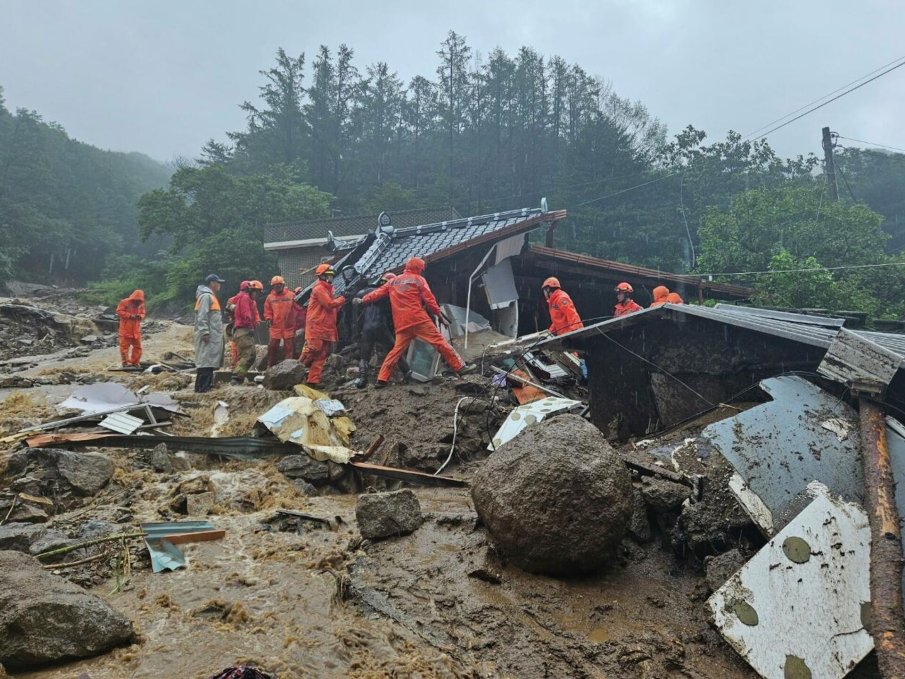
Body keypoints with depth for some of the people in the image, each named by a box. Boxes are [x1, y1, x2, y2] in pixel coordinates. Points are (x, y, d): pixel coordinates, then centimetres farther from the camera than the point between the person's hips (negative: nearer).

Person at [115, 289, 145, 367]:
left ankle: (135, 362, 18)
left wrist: (140, 316, -10)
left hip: (136, 329, 5)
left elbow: (143, 313, 15)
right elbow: (119, 311, -10)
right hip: (125, 329, -5)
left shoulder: (141, 304, 5)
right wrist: (129, 315, -19)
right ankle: (125, 362, 6)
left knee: (137, 346, 7)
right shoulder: (124, 302, -9)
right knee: (124, 346, -1)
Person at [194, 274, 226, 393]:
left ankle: (207, 384, 20)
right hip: (208, 335, -10)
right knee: (206, 360, -11)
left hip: (213, 335, 10)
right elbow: (202, 316, -19)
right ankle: (201, 387, -11)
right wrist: (205, 332, -23)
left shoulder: (210, 296, 21)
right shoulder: (206, 296, -11)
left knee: (210, 360, 13)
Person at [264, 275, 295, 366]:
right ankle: (270, 366, 13)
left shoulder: (291, 295, 2)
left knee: (288, 347, 4)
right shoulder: (270, 297, 8)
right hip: (275, 326, 1)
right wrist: (269, 318, -4)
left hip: (288, 326, -1)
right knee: (272, 346, 2)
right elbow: (267, 310, 10)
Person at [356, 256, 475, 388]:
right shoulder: (419, 279, 5)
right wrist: (440, 316, 5)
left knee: (397, 350, 11)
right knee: (439, 341, -4)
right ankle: (460, 367, -8)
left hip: (401, 324, 5)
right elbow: (429, 300, 0)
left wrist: (362, 300, 35)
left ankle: (382, 379, 6)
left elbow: (378, 292, 23)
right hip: (418, 319, -5)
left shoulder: (393, 281, 20)